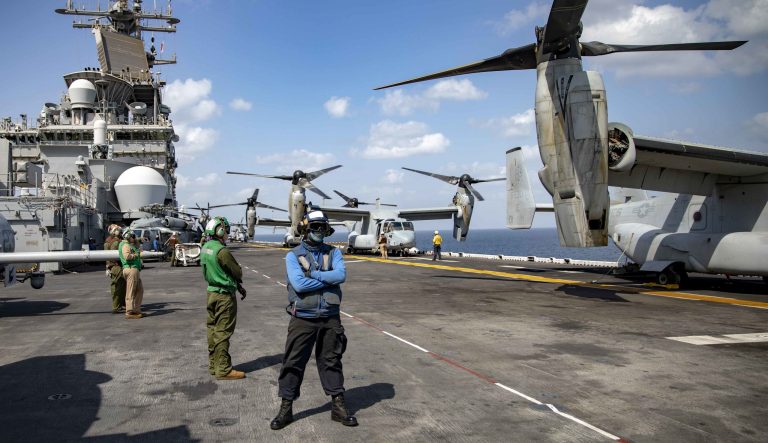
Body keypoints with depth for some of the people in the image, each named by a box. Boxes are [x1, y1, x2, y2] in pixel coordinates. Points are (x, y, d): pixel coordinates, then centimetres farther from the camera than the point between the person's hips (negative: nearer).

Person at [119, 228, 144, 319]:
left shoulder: (130, 245, 22)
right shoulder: (125, 245, -8)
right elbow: (127, 256, -24)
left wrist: (135, 240, 19)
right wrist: (136, 255, -8)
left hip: (135, 270, 11)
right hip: (131, 269, -11)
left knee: (140, 290, 15)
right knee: (130, 292, -8)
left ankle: (136, 309, 20)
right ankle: (129, 312, -7)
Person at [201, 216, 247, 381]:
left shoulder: (205, 248, 7)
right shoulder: (222, 251, -21)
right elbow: (238, 272, -13)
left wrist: (238, 286, 10)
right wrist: (238, 283, 10)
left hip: (211, 292, 9)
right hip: (224, 295, -9)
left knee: (213, 329, 15)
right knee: (223, 332, -4)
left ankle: (213, 364, 25)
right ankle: (223, 369, 2)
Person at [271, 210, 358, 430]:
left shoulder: (333, 253, 5)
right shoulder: (293, 255, -3)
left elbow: (341, 274, -14)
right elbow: (298, 284, -18)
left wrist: (313, 274, -16)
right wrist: (328, 279, -13)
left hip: (330, 318, 2)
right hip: (303, 319, -2)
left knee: (331, 362, 13)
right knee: (293, 363, 6)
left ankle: (338, 406, 25)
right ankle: (286, 408, 20)